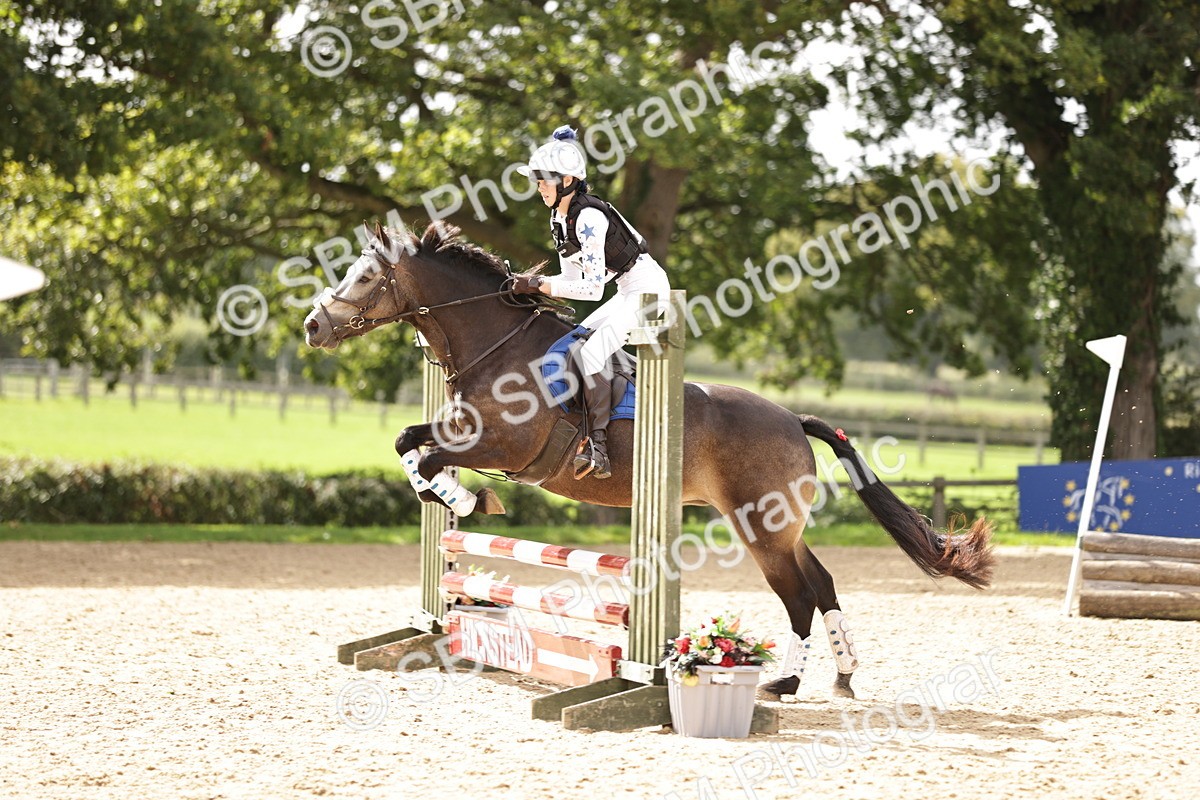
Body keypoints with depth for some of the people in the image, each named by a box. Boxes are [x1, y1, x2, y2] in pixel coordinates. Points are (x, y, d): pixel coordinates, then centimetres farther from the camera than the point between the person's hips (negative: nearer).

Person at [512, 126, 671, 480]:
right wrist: (536, 288, -6)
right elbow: (572, 277, 11)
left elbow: (593, 287, -26)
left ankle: (598, 447, -25)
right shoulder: (559, 218, 6)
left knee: (590, 353, -21)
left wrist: (541, 284, -21)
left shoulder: (589, 218, -24)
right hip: (629, 291, 10)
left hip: (648, 288, -10)